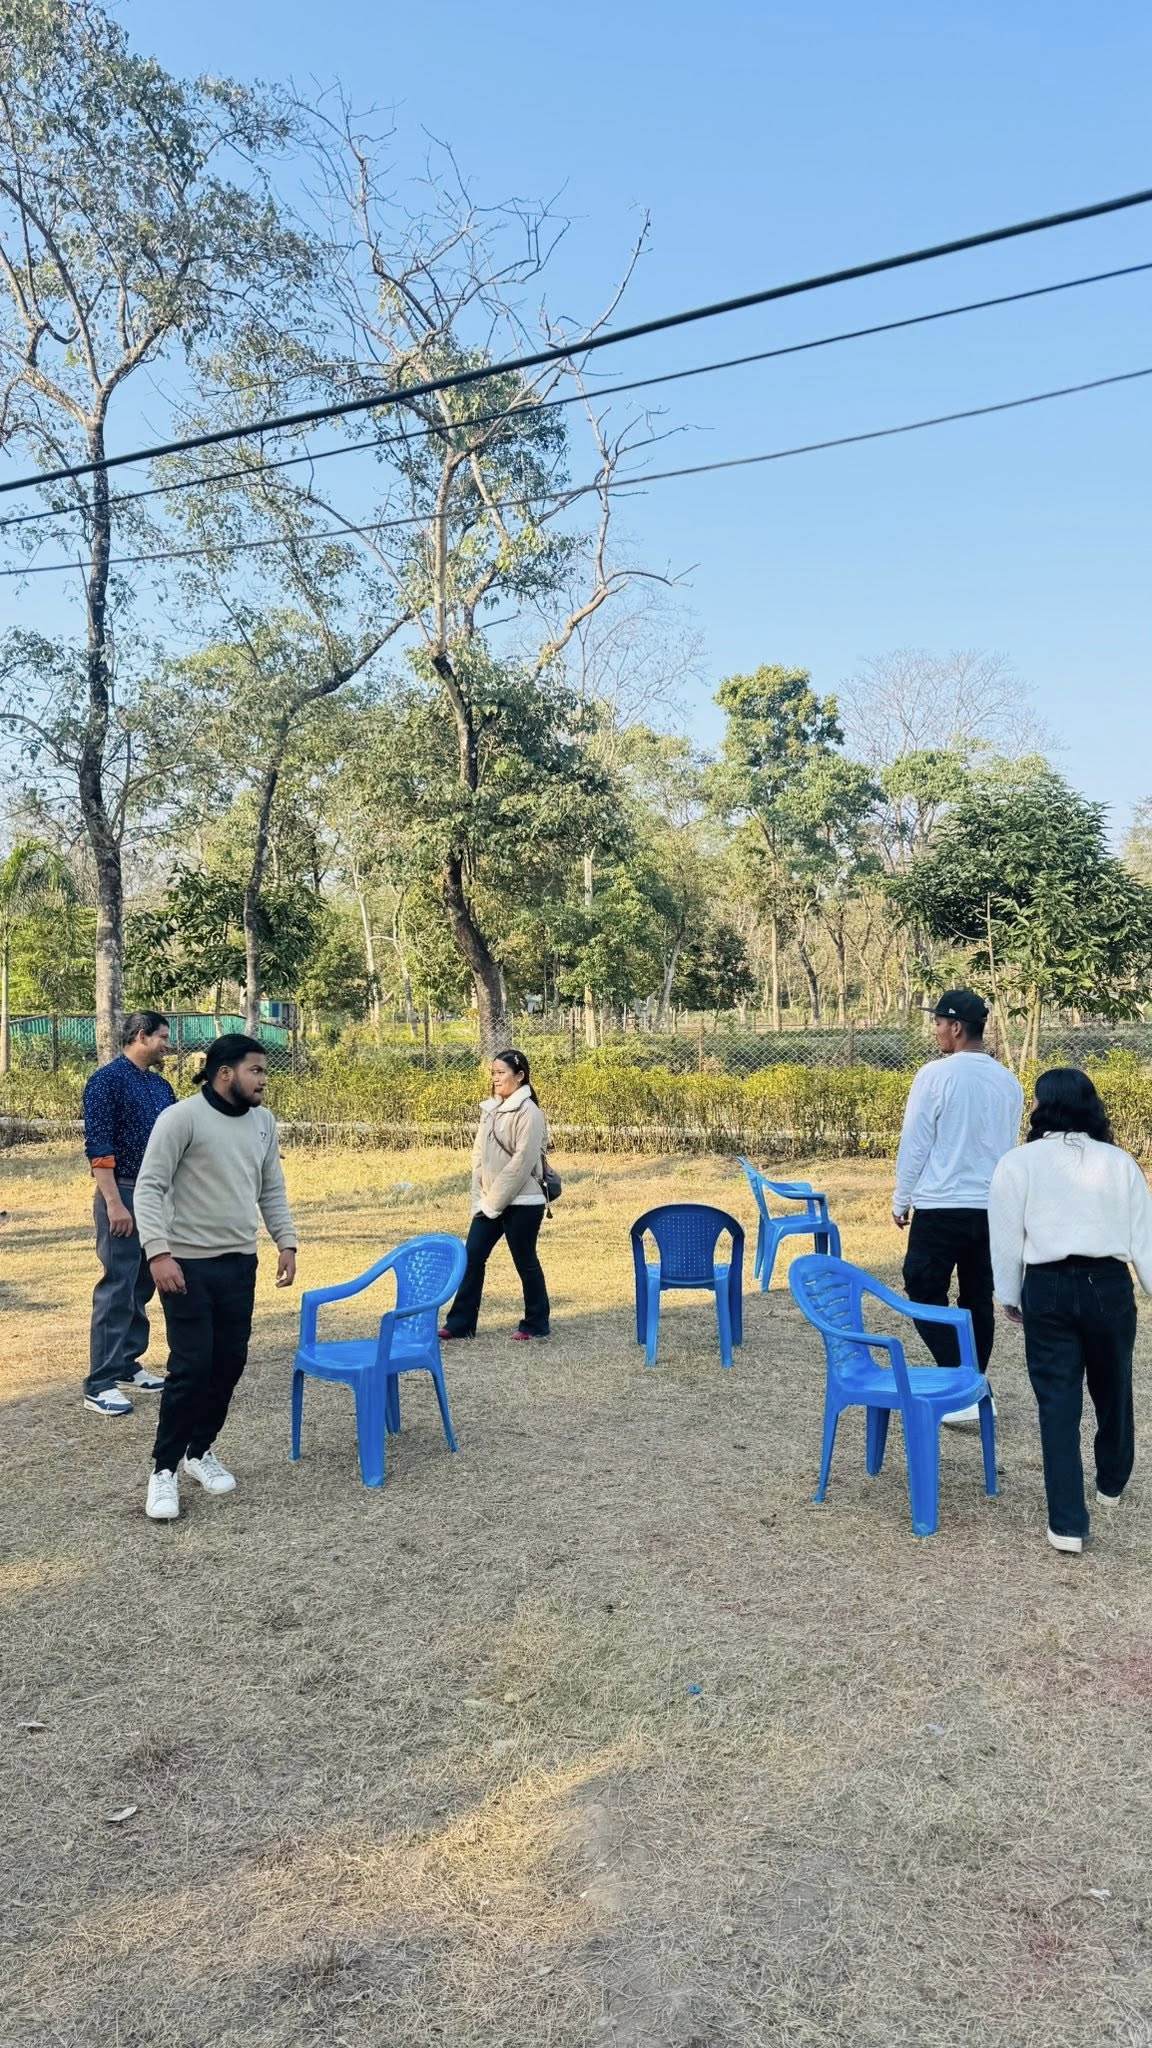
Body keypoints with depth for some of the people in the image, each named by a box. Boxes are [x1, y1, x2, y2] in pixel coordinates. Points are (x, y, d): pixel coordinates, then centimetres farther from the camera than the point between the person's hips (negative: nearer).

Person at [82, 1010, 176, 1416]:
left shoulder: (161, 1086, 13)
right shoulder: (107, 1080, -10)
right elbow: (98, 1147, -16)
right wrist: (114, 1202, -20)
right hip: (123, 1195, -8)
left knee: (143, 1286, 12)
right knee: (117, 1288, -6)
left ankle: (126, 1364, 23)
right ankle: (99, 1384, -1)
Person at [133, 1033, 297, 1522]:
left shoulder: (263, 1122, 6)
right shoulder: (182, 1118, -13)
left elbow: (272, 1190, 14)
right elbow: (149, 1188, -15)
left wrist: (287, 1243, 6)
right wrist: (158, 1252, -23)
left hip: (240, 1263, 6)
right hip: (188, 1264, -6)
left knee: (230, 1362, 10)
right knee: (191, 1366, -6)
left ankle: (200, 1451, 28)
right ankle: (164, 1469, 9)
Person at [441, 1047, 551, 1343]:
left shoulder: (528, 1112, -13)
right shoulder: (490, 1109, 10)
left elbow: (522, 1162, -18)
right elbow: (479, 1155, 11)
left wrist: (494, 1200, -15)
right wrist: (481, 1198, 2)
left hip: (521, 1203, -7)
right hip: (490, 1203, 7)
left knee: (525, 1262, 4)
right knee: (472, 1258, 6)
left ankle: (535, 1324, 19)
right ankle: (460, 1322, 14)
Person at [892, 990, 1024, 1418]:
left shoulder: (937, 1075, -12)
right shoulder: (1008, 1082, 6)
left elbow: (914, 1143, -9)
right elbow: (1010, 1146, 15)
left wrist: (901, 1199, 1)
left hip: (940, 1207, -6)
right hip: (992, 1208, 6)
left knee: (926, 1298, 3)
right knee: (978, 1300, 14)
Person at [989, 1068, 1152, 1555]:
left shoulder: (1017, 1163, 0)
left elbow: (1007, 1239, 1)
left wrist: (1009, 1296, 13)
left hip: (1048, 1288, -2)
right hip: (1109, 1285, 2)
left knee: (1058, 1404, 3)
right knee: (1113, 1391, 23)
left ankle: (1067, 1524, 1)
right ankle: (1112, 1484, 45)